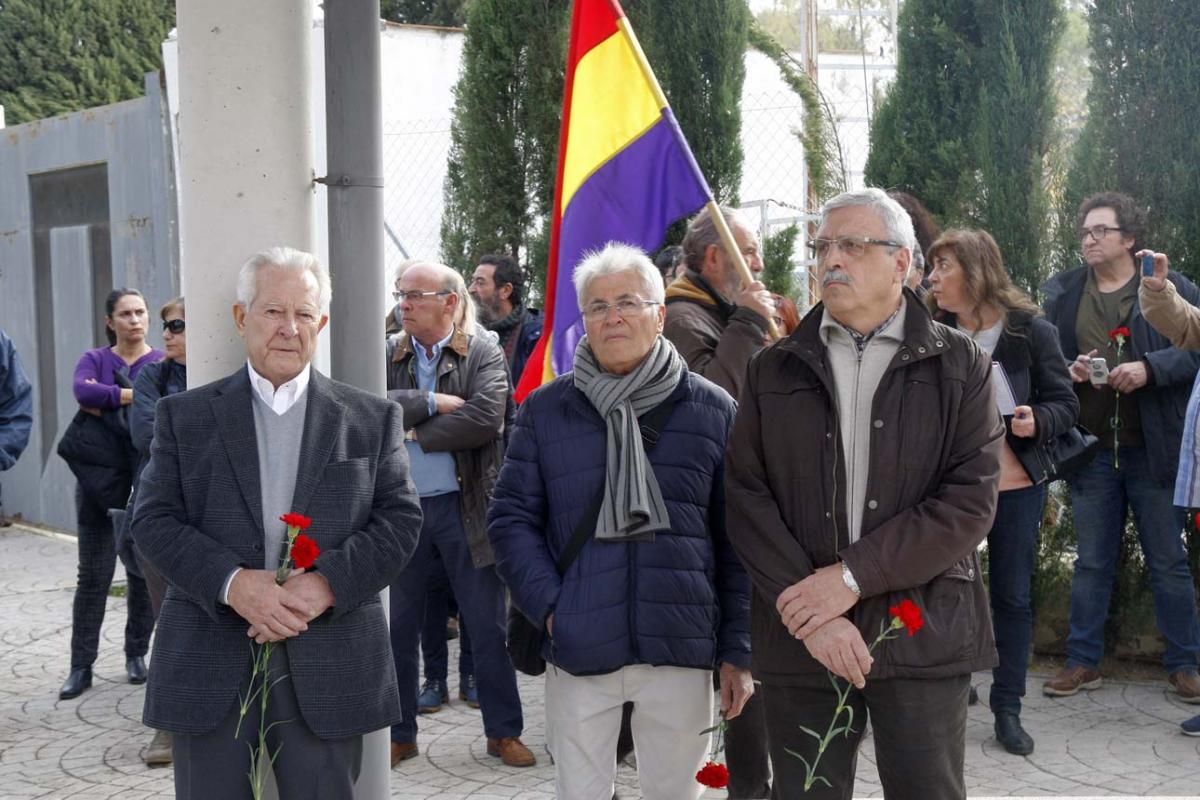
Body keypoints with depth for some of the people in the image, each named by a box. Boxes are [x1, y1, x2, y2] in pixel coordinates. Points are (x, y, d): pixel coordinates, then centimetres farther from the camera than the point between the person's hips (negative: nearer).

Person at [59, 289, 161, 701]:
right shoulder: (94, 359, 7)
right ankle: (81, 666, 6)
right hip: (100, 478, 1)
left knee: (143, 571, 5)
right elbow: (83, 392, -15)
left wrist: (105, 401, -14)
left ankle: (136, 655, 19)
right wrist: (132, 395, -15)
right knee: (93, 575, 1)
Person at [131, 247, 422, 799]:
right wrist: (233, 583, -16)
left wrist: (325, 583, -15)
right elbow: (153, 520, 0)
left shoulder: (372, 419, 7)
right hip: (210, 666, 0)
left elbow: (400, 521, 1)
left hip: (329, 666, 0)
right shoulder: (186, 416, 8)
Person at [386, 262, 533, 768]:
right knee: (398, 626, 11)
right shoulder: (387, 356, 4)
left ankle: (503, 731, 19)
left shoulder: (484, 353, -3)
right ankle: (399, 734, 25)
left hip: (465, 508, -2)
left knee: (488, 626, 6)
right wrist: (431, 402, -18)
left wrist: (413, 430, -13)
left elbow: (485, 419, -19)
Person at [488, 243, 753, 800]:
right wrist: (548, 605, -9)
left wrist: (738, 650, 1)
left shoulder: (712, 410, 3)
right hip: (578, 650, 0)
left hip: (683, 650, 0)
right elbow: (511, 517, 4)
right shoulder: (544, 409, 3)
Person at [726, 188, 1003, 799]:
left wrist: (853, 575, -14)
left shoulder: (959, 366, 4)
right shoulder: (773, 371, 9)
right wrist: (808, 612, -12)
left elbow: (971, 499, -6)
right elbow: (746, 496, 0)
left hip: (923, 635, -1)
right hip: (799, 639, 2)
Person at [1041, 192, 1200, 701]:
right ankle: (1083, 662, 21)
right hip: (1091, 449, 3)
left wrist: (1150, 368, -18)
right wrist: (1067, 370, -7)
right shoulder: (1062, 292, 7)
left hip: (1154, 448, -2)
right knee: (1091, 562, 11)